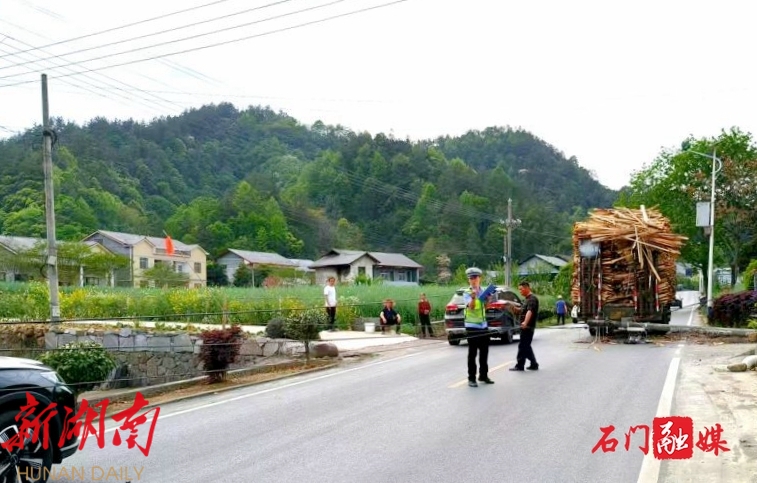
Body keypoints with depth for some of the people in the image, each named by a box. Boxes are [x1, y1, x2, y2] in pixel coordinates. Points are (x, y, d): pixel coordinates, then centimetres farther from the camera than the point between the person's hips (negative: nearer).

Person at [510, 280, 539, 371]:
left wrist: (525, 322, -43)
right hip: (525, 326, 10)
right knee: (526, 346, 14)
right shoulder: (527, 299, 18)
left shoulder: (532, 298, -14)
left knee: (523, 346, -6)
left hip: (528, 326, -10)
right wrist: (515, 308, 10)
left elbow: (530, 311, -30)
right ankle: (533, 364, 20)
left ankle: (520, 365, -2)